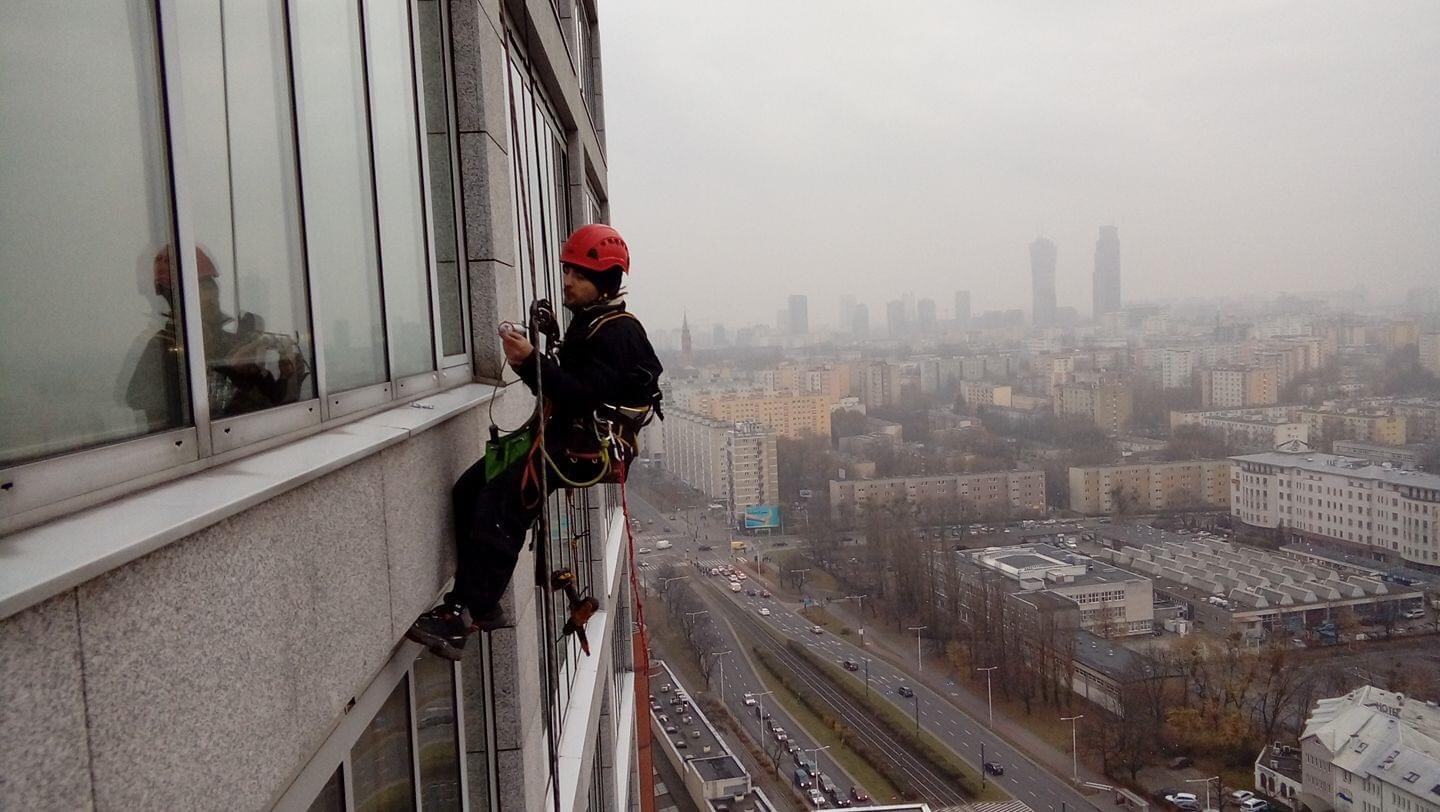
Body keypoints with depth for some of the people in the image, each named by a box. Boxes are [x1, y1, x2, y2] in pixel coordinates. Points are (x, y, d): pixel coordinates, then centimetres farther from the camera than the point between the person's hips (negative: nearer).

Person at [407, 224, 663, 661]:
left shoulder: (618, 333, -11)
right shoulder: (587, 323, 21)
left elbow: (584, 394, -25)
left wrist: (532, 361, -28)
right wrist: (530, 359, 1)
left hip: (583, 447, -10)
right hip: (560, 435, 10)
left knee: (500, 500, -26)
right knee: (469, 489, -2)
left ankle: (462, 616, -27)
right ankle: (481, 604, 0)